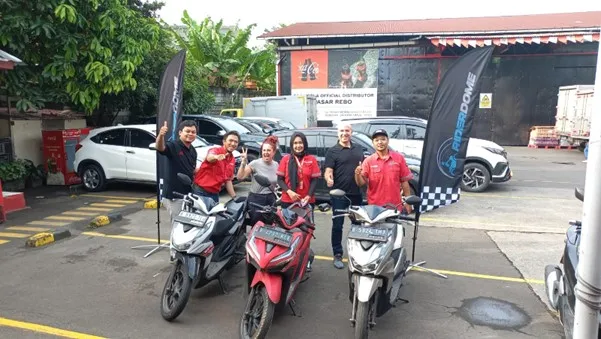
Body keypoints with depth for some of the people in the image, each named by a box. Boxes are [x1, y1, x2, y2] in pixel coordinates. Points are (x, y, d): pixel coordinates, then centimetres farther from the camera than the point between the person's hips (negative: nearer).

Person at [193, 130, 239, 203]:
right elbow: (209, 157, -36)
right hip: (200, 190, -6)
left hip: (215, 194, 7)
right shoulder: (215, 150, -11)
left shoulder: (232, 160, 10)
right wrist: (216, 157, -60)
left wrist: (234, 197, 8)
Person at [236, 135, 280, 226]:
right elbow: (240, 177, -20)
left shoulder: (276, 165, 5)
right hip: (256, 199, -5)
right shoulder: (255, 163, -11)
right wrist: (243, 162, -30)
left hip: (271, 199, 5)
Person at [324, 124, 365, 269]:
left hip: (356, 193, 5)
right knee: (337, 226, 1)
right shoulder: (333, 151, -2)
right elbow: (328, 170, -13)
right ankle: (337, 255, 12)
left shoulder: (358, 149, 13)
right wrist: (328, 178, -33)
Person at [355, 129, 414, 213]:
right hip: (374, 206, -1)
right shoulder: (368, 161, -1)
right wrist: (358, 174, -29)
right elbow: (361, 183, -7)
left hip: (395, 206, 1)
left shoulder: (399, 158, 1)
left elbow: (404, 181, 4)